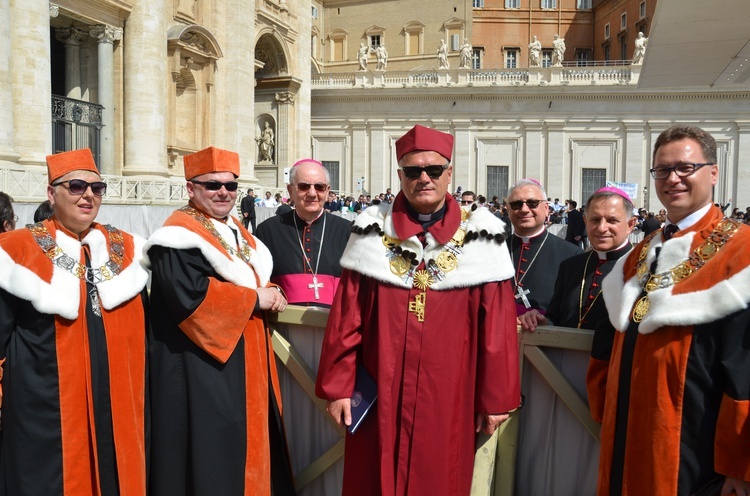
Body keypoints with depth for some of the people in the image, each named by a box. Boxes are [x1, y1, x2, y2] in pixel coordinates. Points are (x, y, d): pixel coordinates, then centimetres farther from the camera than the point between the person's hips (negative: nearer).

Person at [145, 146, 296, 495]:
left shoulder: (236, 231, 15)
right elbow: (191, 295, -26)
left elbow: (258, 281, 20)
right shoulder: (179, 236, -13)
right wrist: (254, 299, -17)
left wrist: (271, 295, -4)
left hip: (247, 366, 9)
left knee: (247, 447, 16)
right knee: (211, 456, -1)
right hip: (203, 373, -9)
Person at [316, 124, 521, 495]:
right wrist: (337, 385, -2)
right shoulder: (374, 232, -1)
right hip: (378, 395, 1)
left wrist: (496, 397, -2)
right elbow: (345, 319, -1)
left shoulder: (478, 238, -3)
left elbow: (497, 326, -3)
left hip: (447, 399, 0)